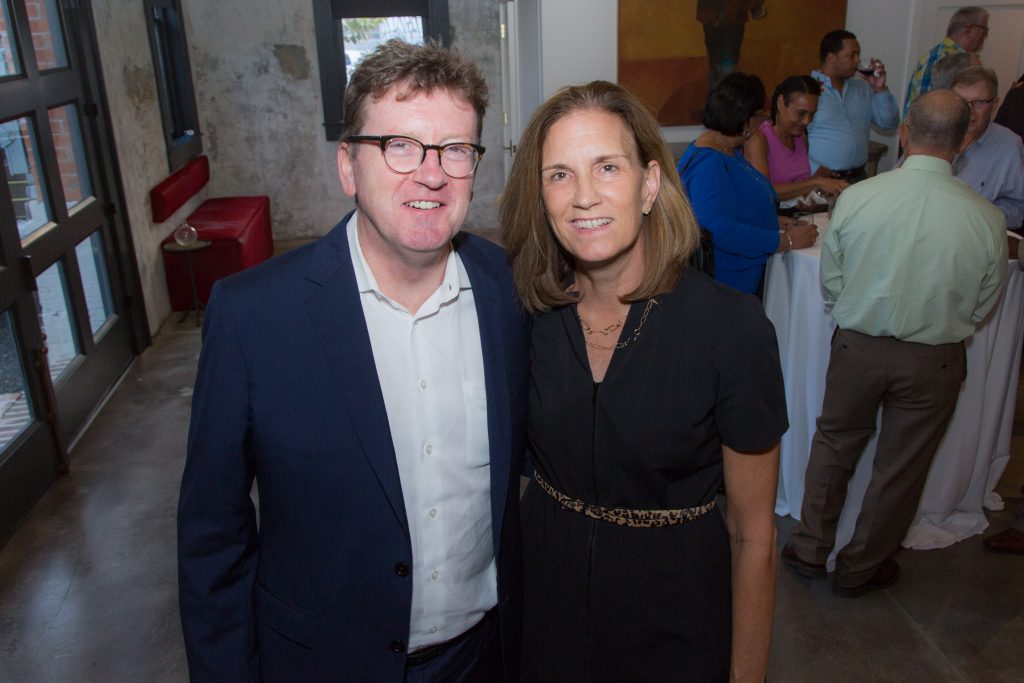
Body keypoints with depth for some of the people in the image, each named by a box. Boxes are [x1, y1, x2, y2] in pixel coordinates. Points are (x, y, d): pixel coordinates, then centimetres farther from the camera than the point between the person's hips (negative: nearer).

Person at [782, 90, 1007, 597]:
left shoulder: (855, 198, -15)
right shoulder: (986, 219, -15)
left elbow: (830, 283, -3)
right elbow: (982, 306, 1)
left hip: (857, 346, 1)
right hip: (934, 361, 0)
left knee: (834, 445, 22)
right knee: (901, 468, 17)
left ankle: (809, 550, 35)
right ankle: (859, 569, 35)